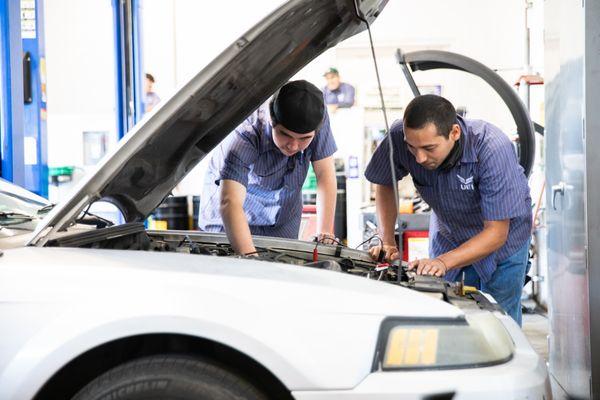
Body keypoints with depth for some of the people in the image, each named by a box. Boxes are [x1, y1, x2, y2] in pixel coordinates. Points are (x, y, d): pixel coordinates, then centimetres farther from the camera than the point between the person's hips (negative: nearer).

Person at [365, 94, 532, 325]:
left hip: (503, 237, -3)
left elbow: (497, 232, -32)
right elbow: (385, 185, -5)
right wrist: (387, 242, -15)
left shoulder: (493, 149, -37)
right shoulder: (399, 137, -28)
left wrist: (443, 262, -43)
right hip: (447, 233, 3)